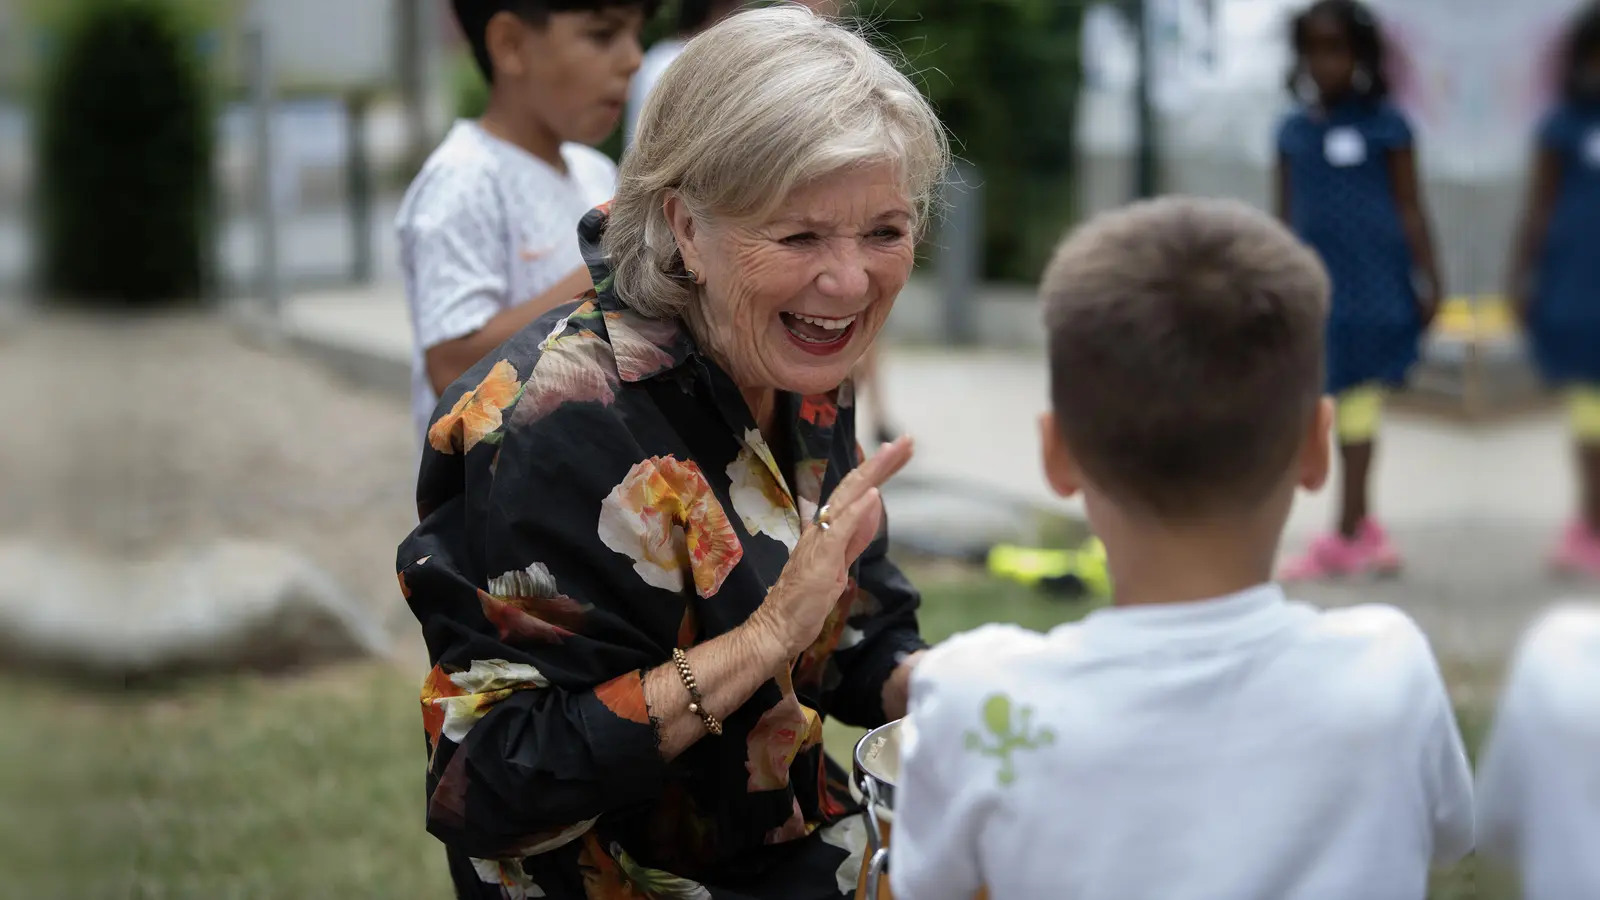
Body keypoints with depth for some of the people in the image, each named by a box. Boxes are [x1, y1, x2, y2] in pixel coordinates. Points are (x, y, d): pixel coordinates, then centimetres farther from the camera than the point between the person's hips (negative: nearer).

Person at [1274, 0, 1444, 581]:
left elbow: (1410, 210, 0)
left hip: (1373, 282, -4)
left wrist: (1429, 282, -3)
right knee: (1344, 403, 9)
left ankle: (1347, 537, 4)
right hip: (1316, 282, 4)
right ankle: (1363, 533, 18)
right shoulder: (1293, 132, 8)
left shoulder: (1385, 126, -3)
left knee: (1360, 399, 0)